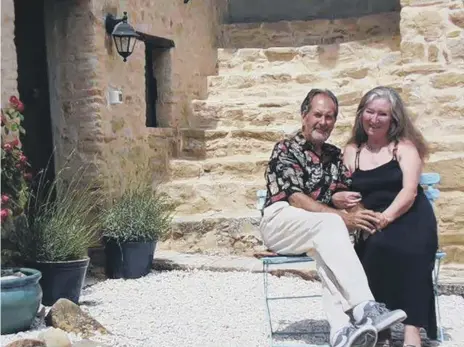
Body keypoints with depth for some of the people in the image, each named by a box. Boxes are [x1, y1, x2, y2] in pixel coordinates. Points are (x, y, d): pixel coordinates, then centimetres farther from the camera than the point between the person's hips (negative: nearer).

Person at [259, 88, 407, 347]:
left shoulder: (335, 155, 17)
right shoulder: (286, 150, -2)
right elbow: (296, 199, -14)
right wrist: (344, 218, -23)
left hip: (318, 233, 5)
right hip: (279, 223, -5)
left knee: (328, 251, -31)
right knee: (330, 225, -33)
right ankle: (364, 307, -43)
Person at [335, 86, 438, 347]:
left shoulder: (404, 146, 6)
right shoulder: (353, 151, 15)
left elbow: (409, 191, -7)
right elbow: (343, 194, 15)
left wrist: (385, 218, -22)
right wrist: (340, 199, -10)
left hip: (411, 220, -2)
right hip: (375, 227, 2)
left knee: (408, 250, -36)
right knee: (377, 248, -35)